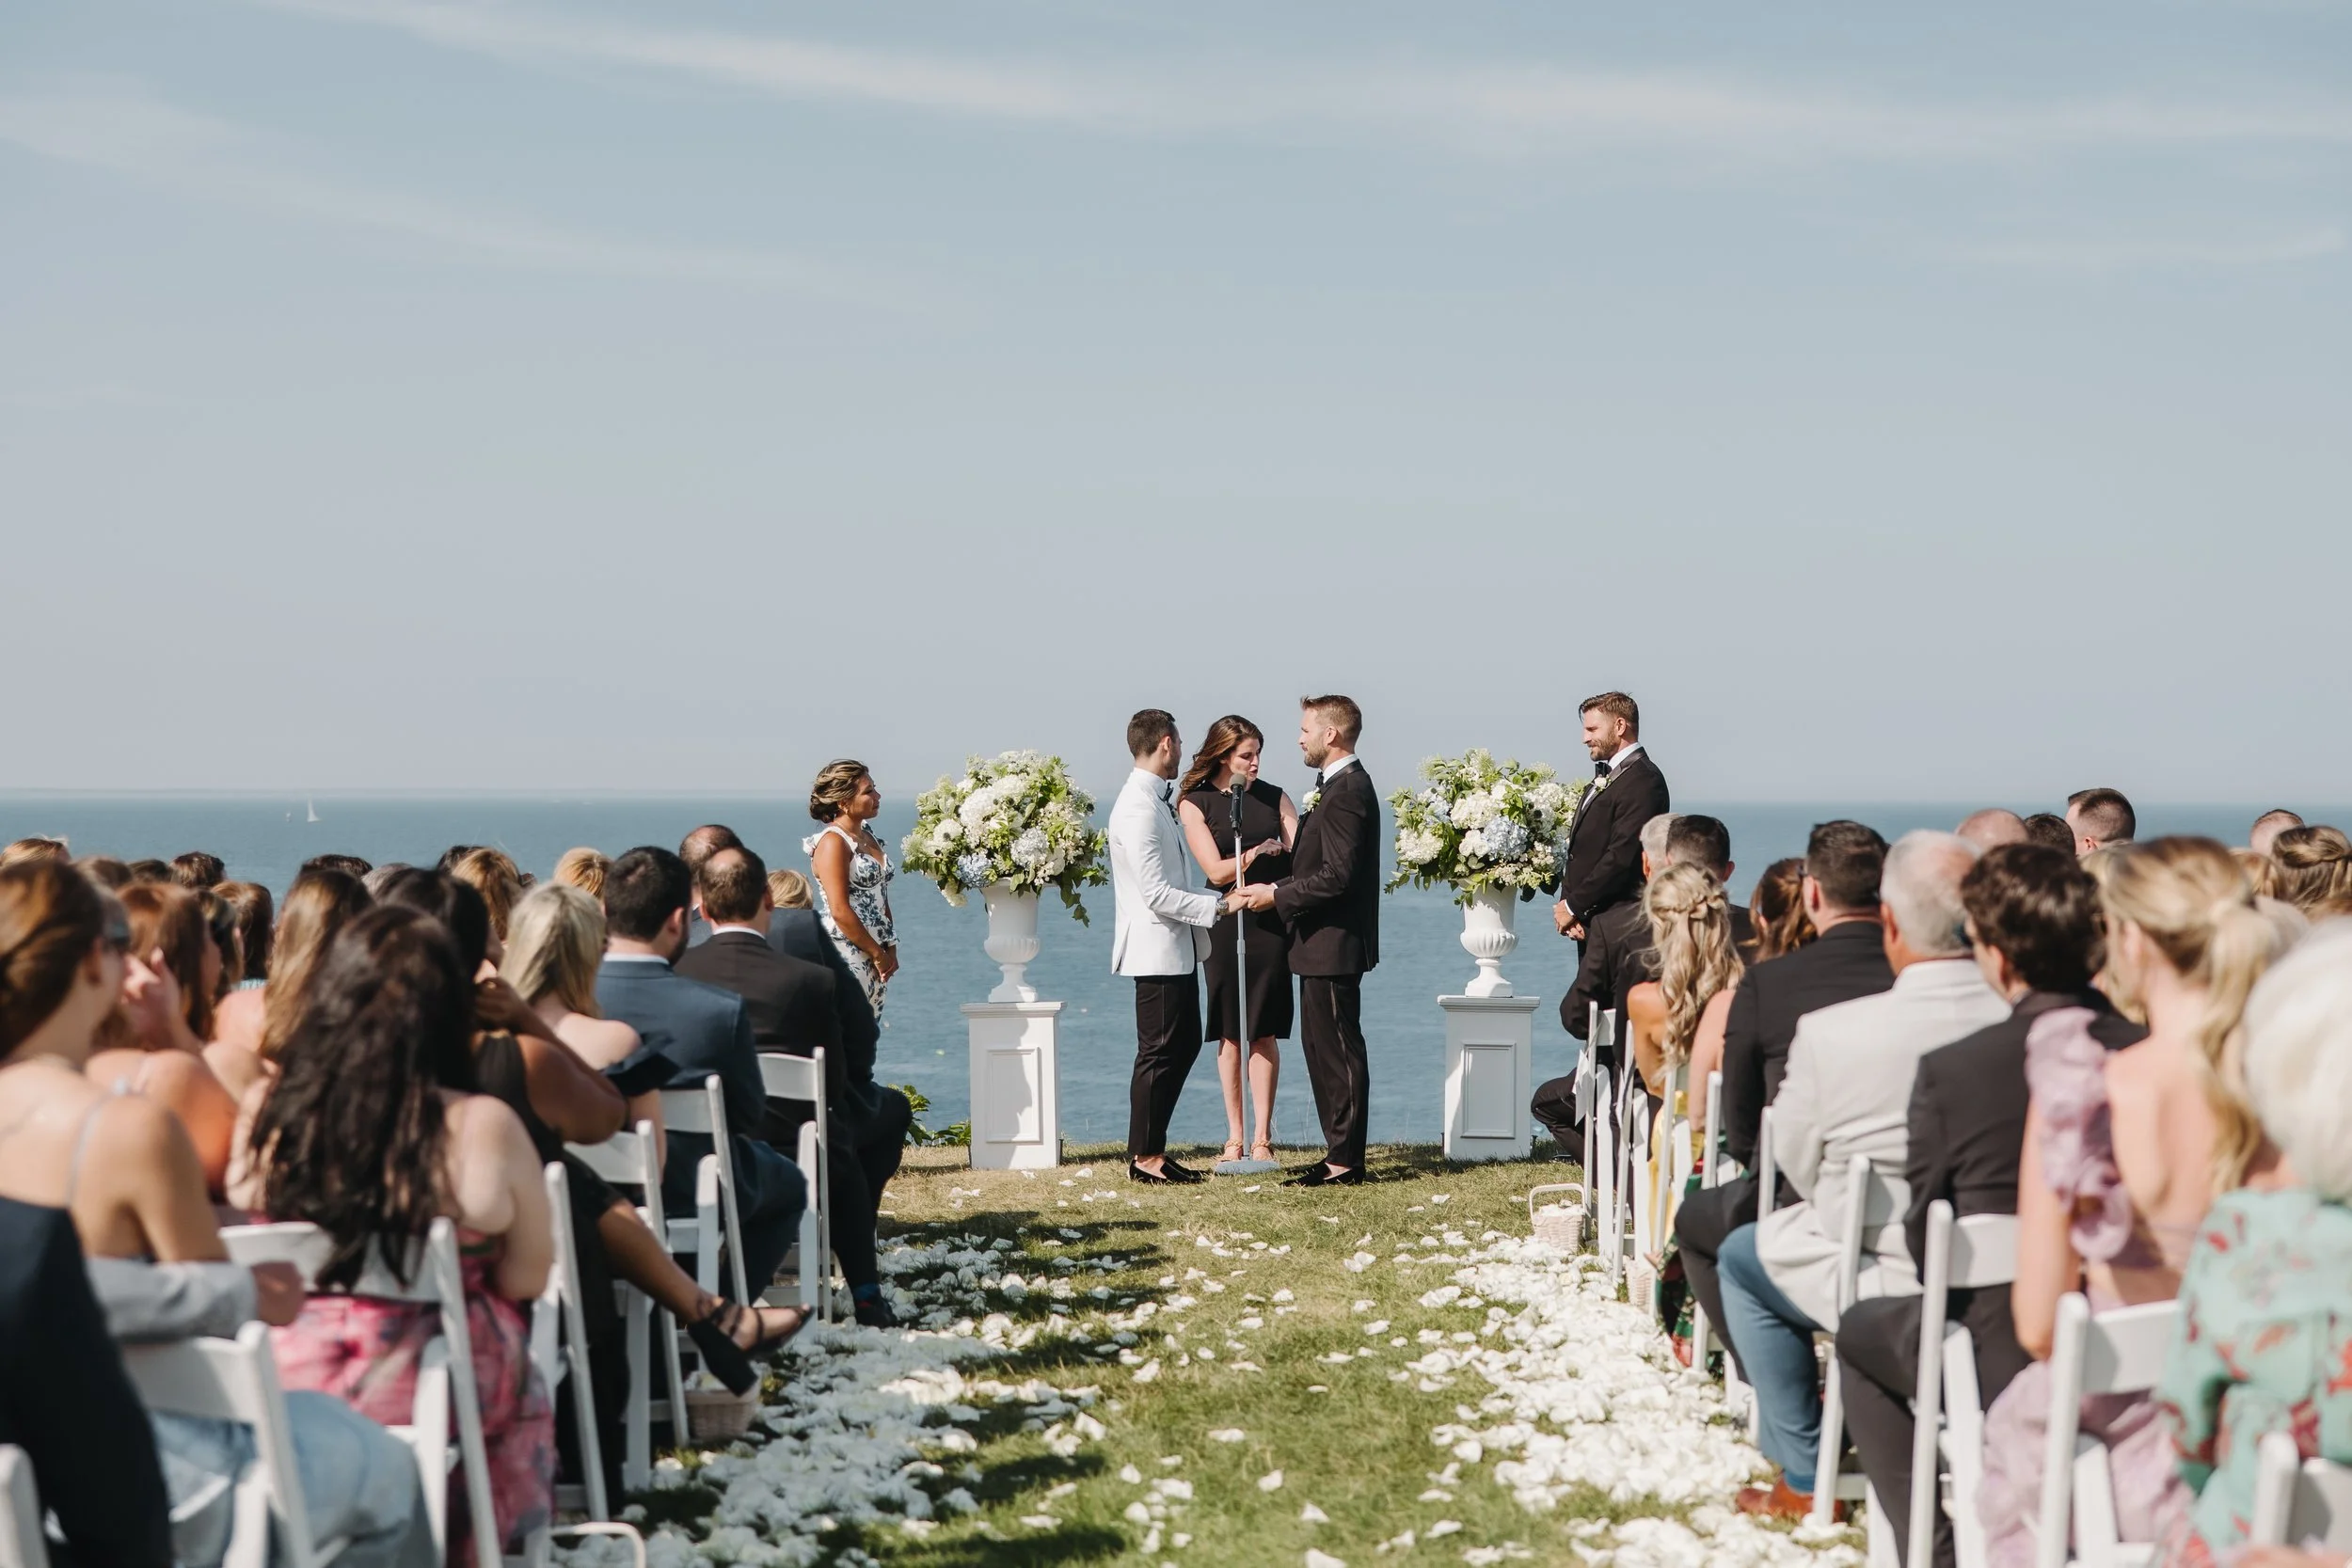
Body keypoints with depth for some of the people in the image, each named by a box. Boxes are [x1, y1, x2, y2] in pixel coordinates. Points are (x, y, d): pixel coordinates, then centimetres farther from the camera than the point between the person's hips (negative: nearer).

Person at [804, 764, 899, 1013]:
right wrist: (878, 953, -12)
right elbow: (840, 911, -18)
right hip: (846, 957, -9)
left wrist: (890, 949, 6)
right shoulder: (832, 842, -12)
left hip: (875, 959, 9)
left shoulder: (869, 837, 15)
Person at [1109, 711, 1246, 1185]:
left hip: (1177, 949, 10)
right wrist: (1219, 906, -19)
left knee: (1185, 1043, 14)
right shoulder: (1138, 809, -19)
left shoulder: (1159, 802, 13)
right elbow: (1157, 894, -23)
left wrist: (1220, 898, 14)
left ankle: (1150, 1149, 21)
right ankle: (1145, 1156, 6)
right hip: (1157, 950, -10)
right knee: (1159, 1052, -3)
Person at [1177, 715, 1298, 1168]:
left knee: (1264, 1033, 0)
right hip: (1226, 923, -1)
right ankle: (1234, 1138, 9)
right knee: (1230, 1034, 4)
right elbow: (1216, 871, -7)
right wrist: (1258, 852, -23)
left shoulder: (1273, 798, 8)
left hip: (1272, 922, 1)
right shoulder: (1195, 803, 1)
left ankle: (1262, 1138, 3)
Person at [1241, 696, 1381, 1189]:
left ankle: (1346, 1162, -1)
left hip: (1334, 943, -11)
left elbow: (1337, 876, -23)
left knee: (1339, 1051, -5)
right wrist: (1277, 887, 10)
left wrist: (1278, 896, -16)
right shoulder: (1337, 786, 15)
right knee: (1322, 1047, 15)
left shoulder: (1347, 791, -18)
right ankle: (1339, 1154, 21)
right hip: (1322, 944, 11)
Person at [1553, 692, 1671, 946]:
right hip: (1588, 924, 9)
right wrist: (1566, 903, 0)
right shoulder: (1605, 777, 19)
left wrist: (1573, 906, -13)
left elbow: (1621, 857, -20)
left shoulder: (1643, 781, -13)